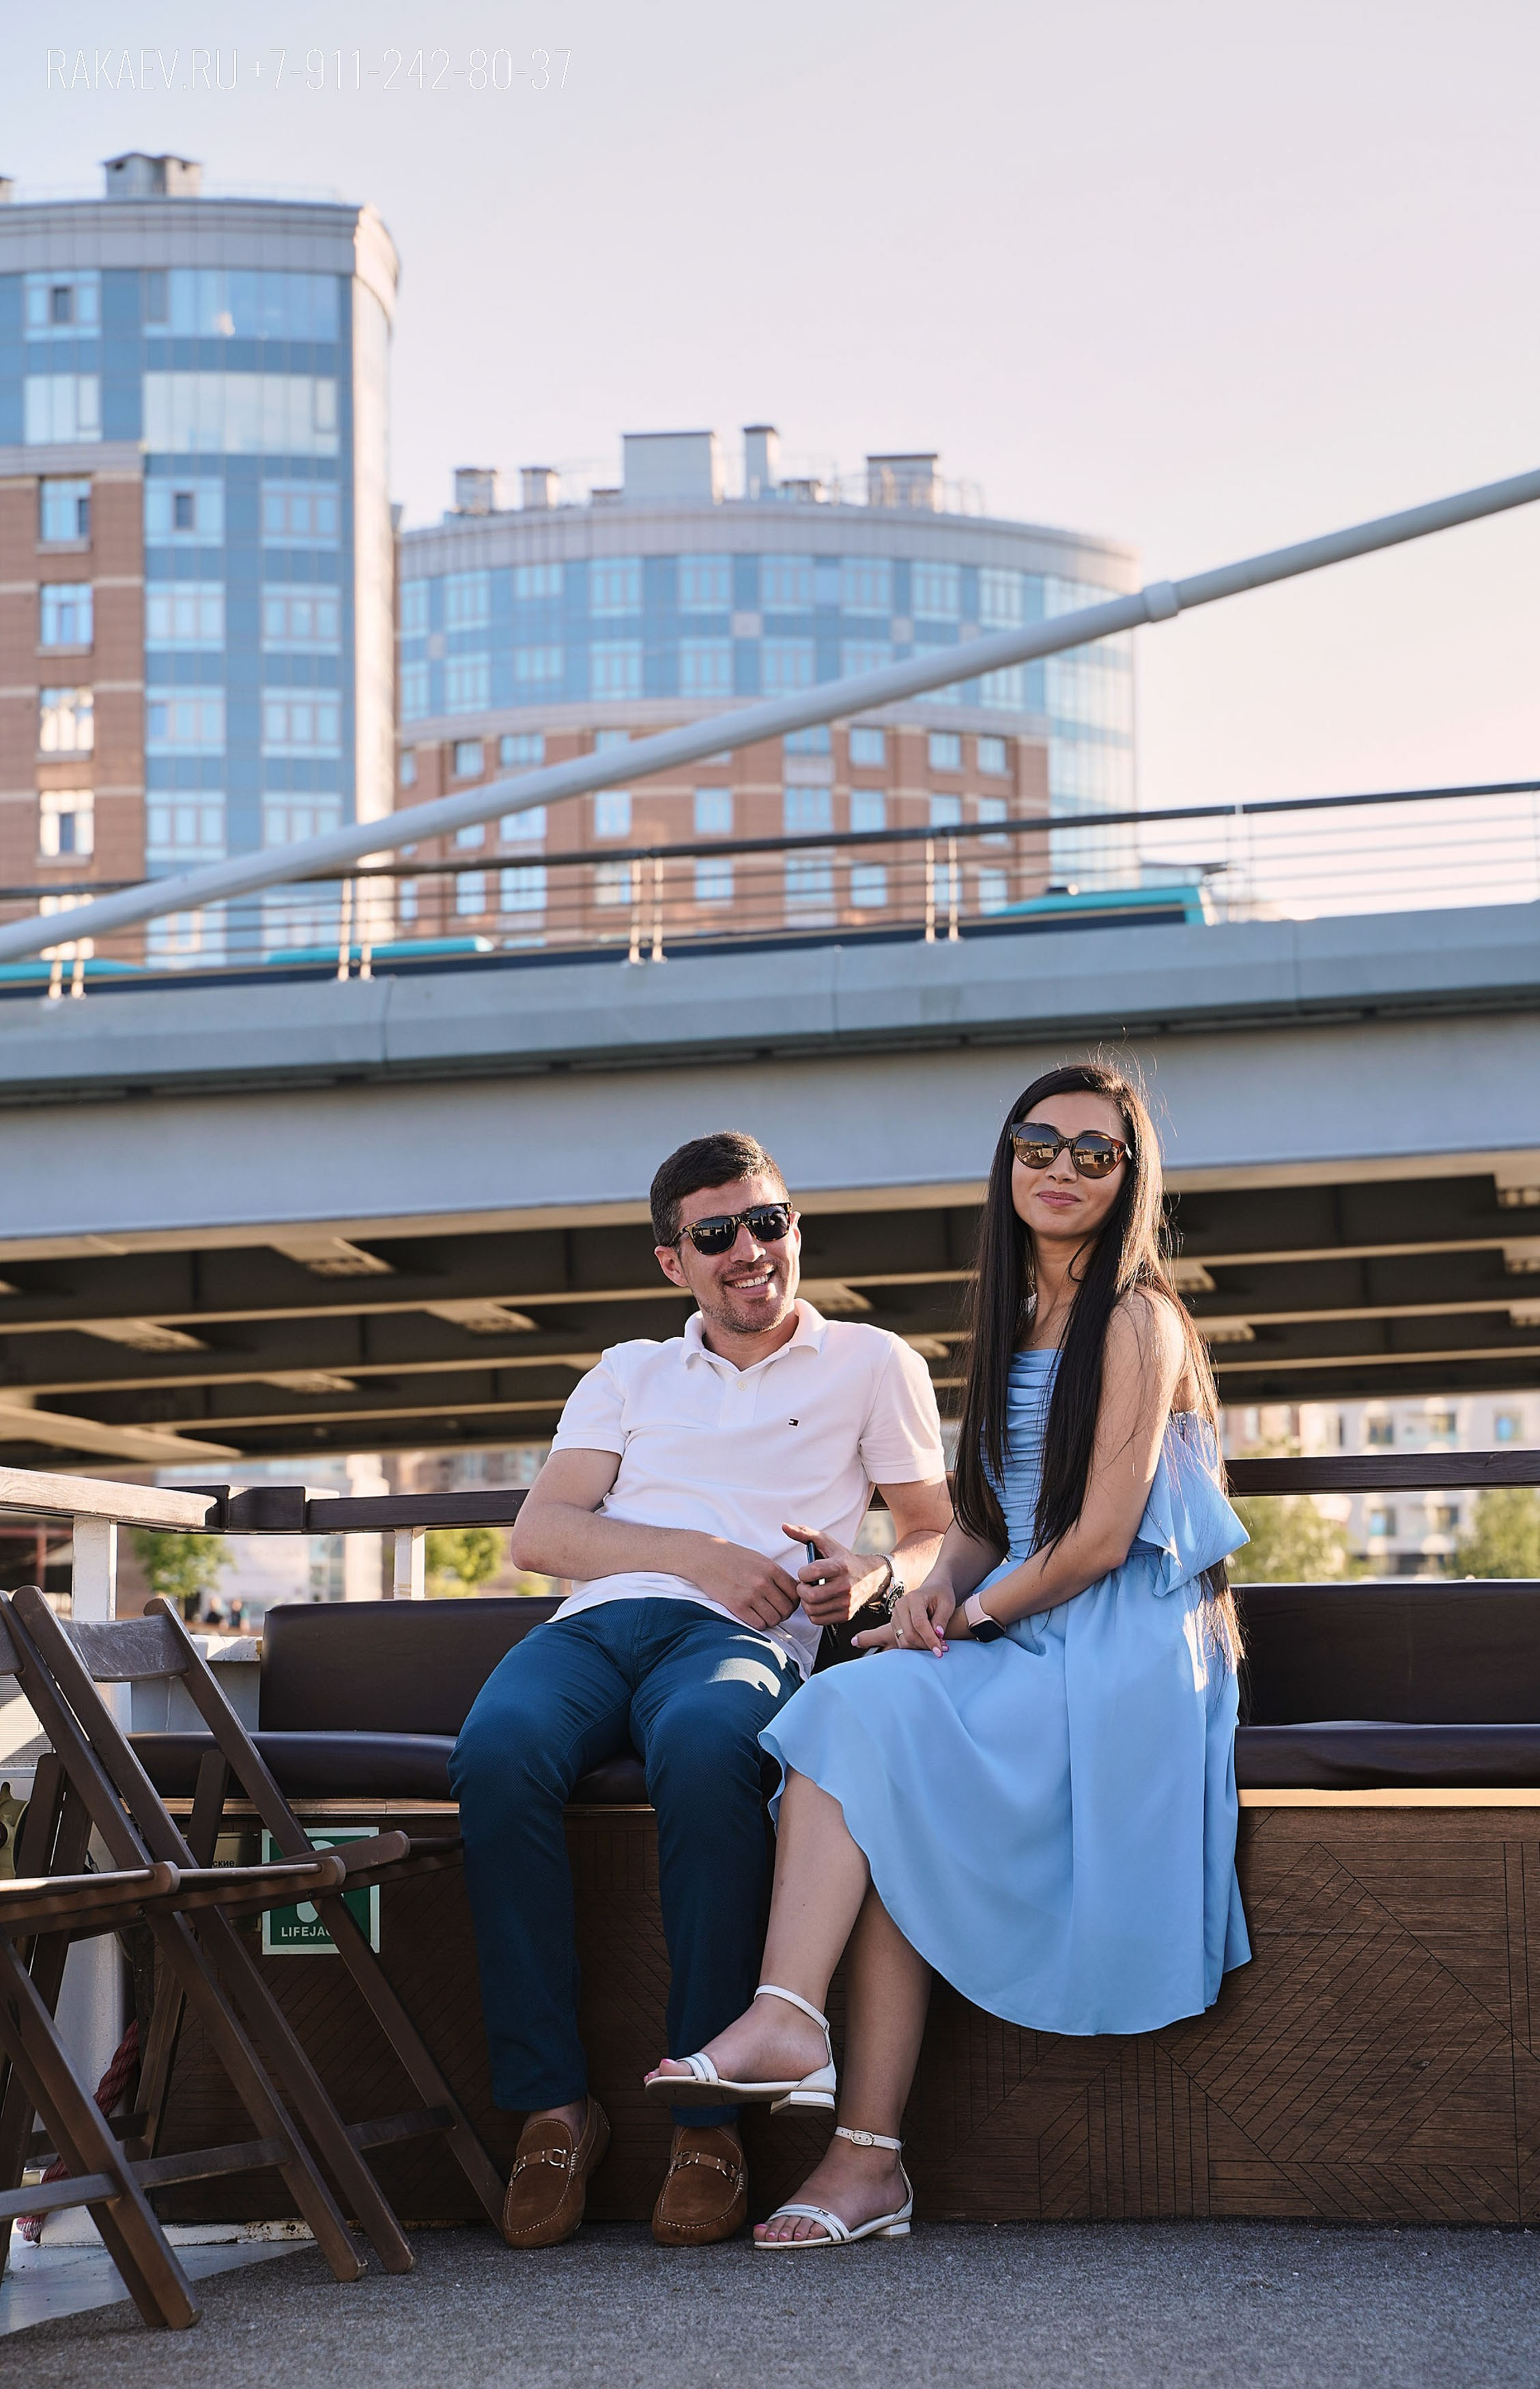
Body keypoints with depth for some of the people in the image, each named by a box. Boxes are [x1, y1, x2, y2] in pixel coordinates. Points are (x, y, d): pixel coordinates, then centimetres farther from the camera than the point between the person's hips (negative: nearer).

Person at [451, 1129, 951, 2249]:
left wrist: (875, 1577, -5)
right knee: (500, 1746, -35)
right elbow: (539, 1533, 14)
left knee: (704, 1747, -41)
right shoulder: (630, 1373, 28)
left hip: (741, 1639, -2)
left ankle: (710, 2116, -33)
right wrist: (700, 1552, -2)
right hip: (599, 1619, 3)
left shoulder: (873, 1363, 23)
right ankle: (553, 2103, -27)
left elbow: (941, 1535, 19)